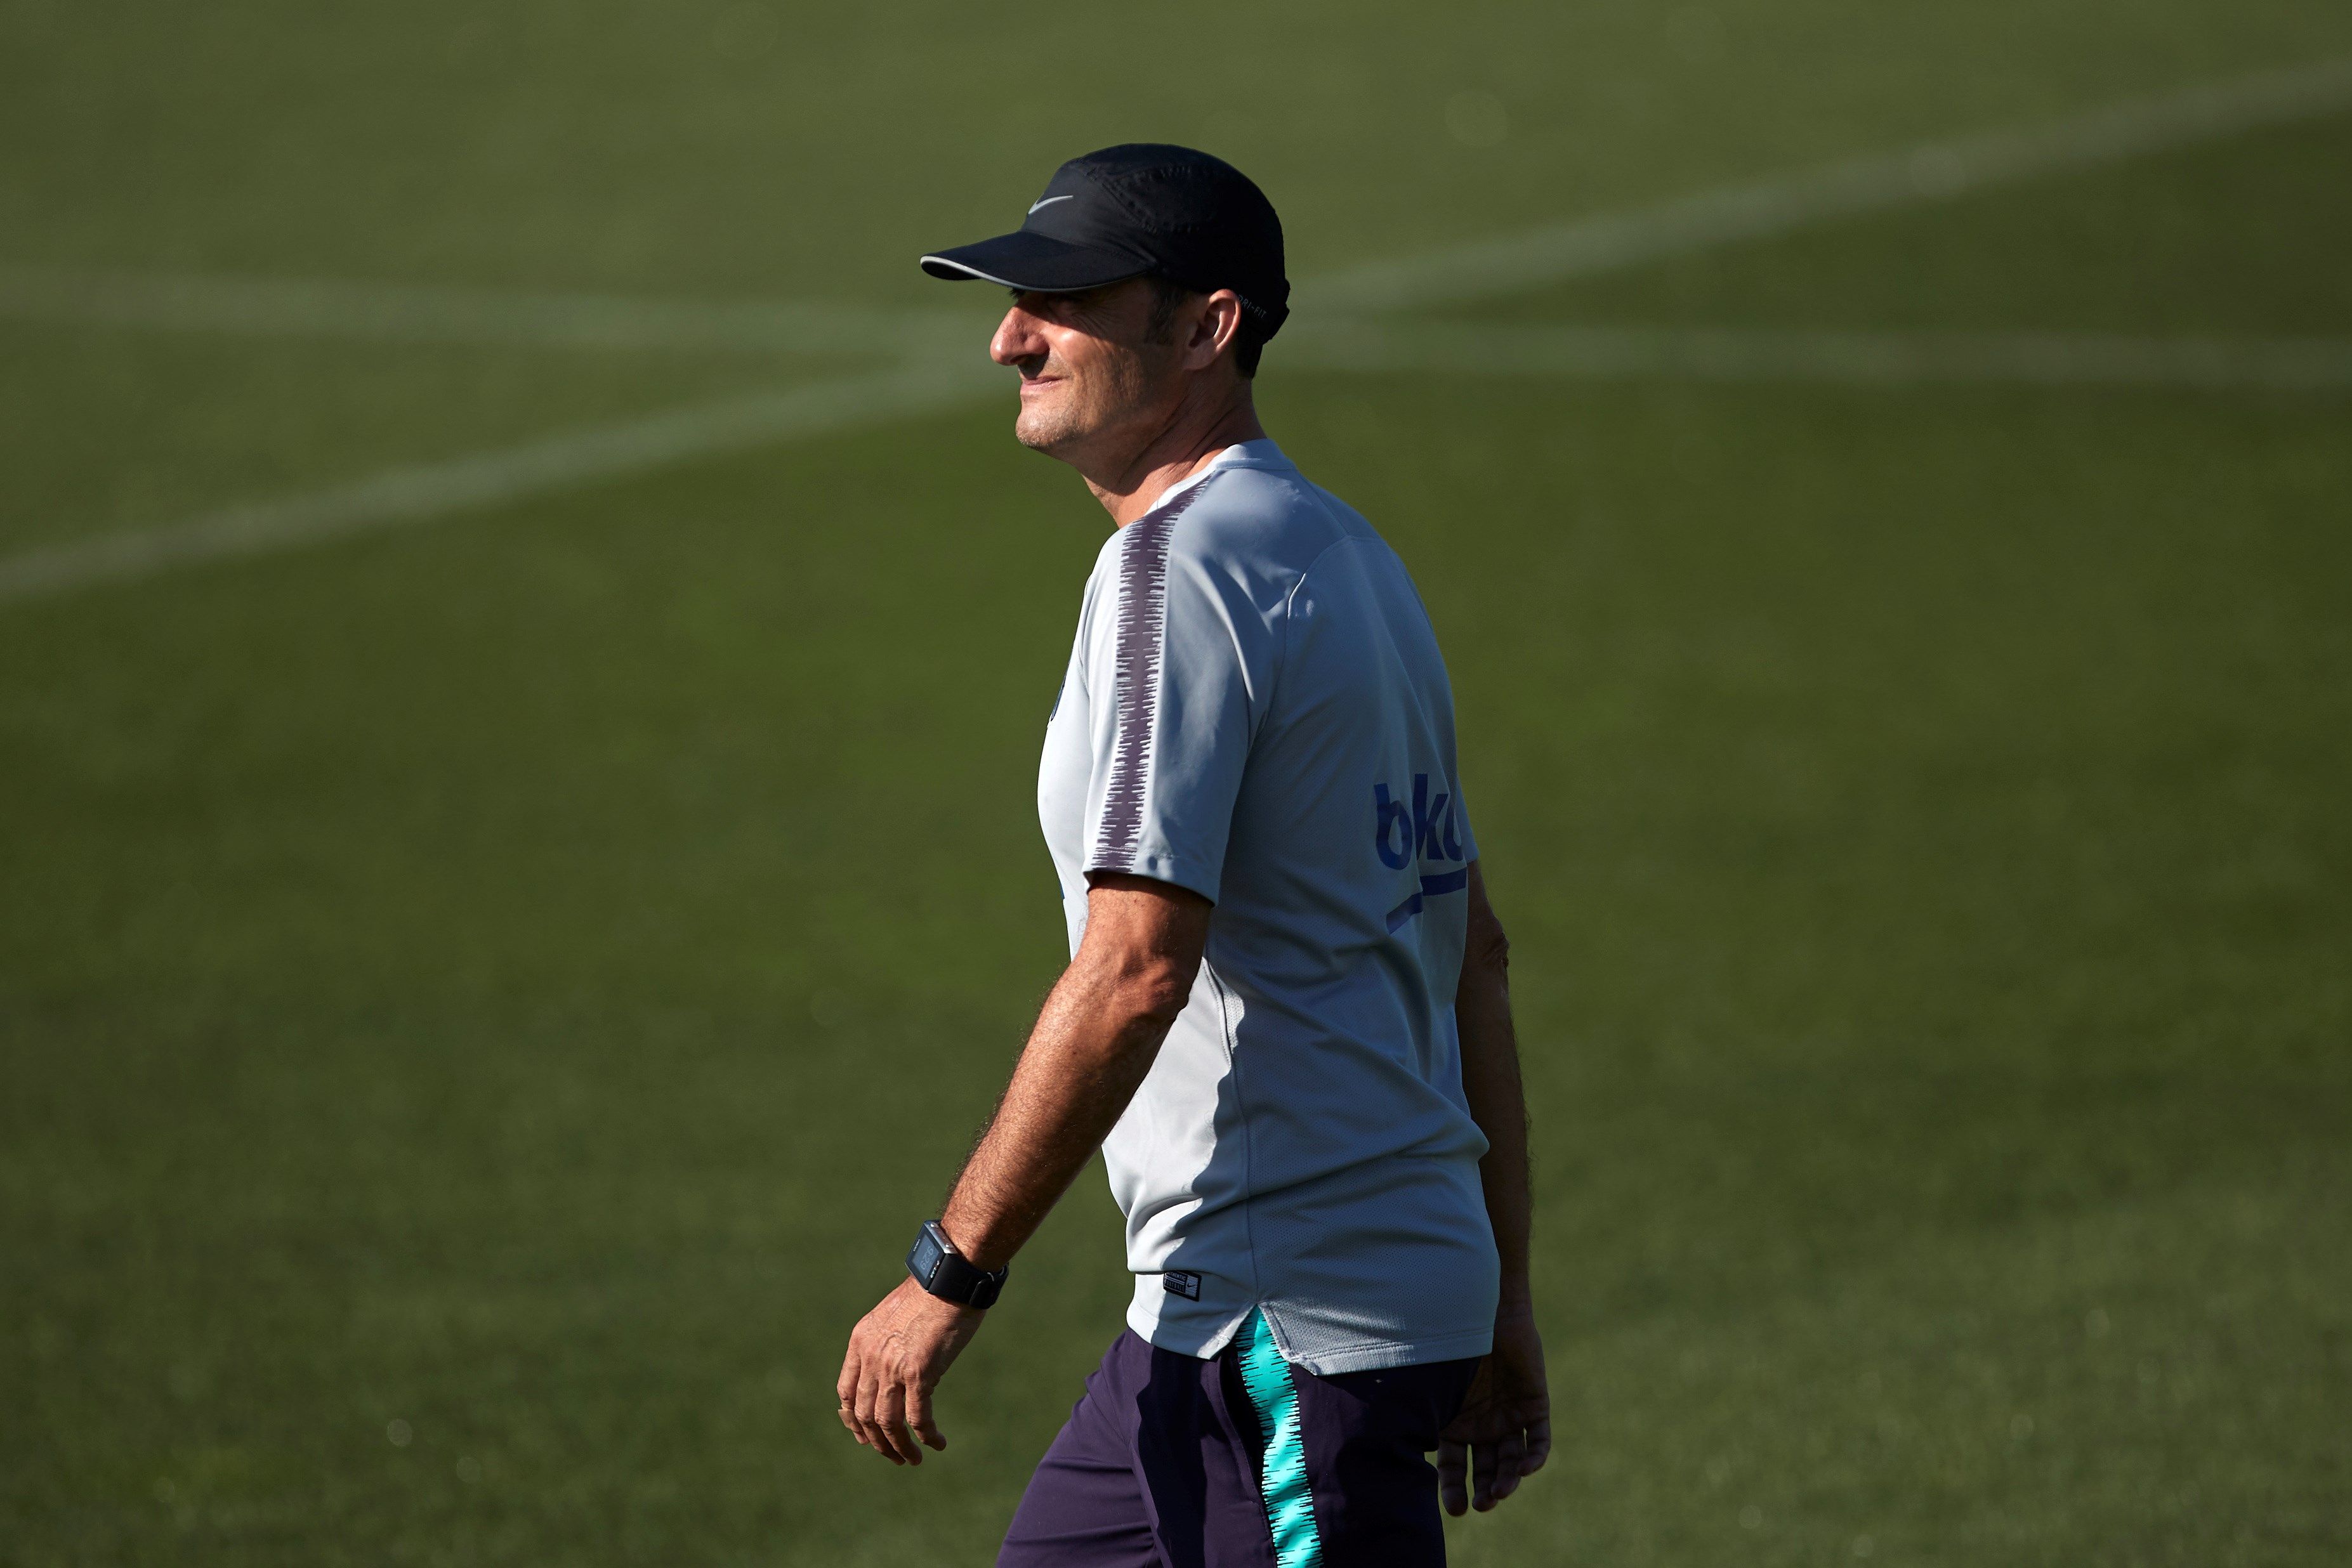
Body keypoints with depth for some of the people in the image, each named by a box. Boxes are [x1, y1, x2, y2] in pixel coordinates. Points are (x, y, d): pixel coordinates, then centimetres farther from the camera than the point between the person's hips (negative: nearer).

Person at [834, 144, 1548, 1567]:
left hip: (1292, 1328, -10)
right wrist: (1502, 1300, 22)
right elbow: (1472, 949, 19)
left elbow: (1136, 971, -21)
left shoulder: (1180, 565, -14)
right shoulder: (1346, 556, 17)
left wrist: (951, 1275, -17)